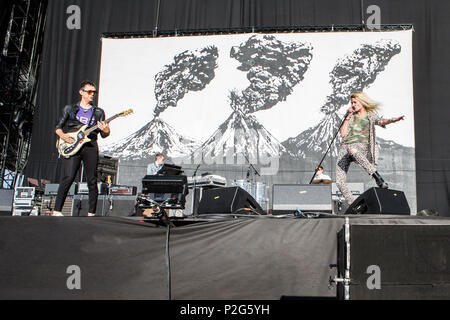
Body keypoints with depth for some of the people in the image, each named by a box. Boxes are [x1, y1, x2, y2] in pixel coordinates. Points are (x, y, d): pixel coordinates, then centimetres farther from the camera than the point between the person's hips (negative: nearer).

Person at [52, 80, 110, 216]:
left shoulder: (98, 112, 17)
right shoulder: (70, 109, 14)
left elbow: (104, 135, 14)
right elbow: (58, 127, 15)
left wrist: (106, 131, -9)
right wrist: (63, 135, -6)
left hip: (91, 147, 2)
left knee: (92, 181, 0)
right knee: (68, 177, -16)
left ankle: (91, 213, 9)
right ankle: (57, 210, -11)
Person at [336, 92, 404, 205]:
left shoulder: (371, 116, 12)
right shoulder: (350, 115, 17)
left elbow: (382, 121, -9)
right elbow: (343, 134, 7)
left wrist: (393, 120, -29)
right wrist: (348, 117, 4)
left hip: (361, 147, -4)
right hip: (345, 147, 4)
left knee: (352, 149, -43)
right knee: (340, 181, -11)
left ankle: (377, 176, -38)